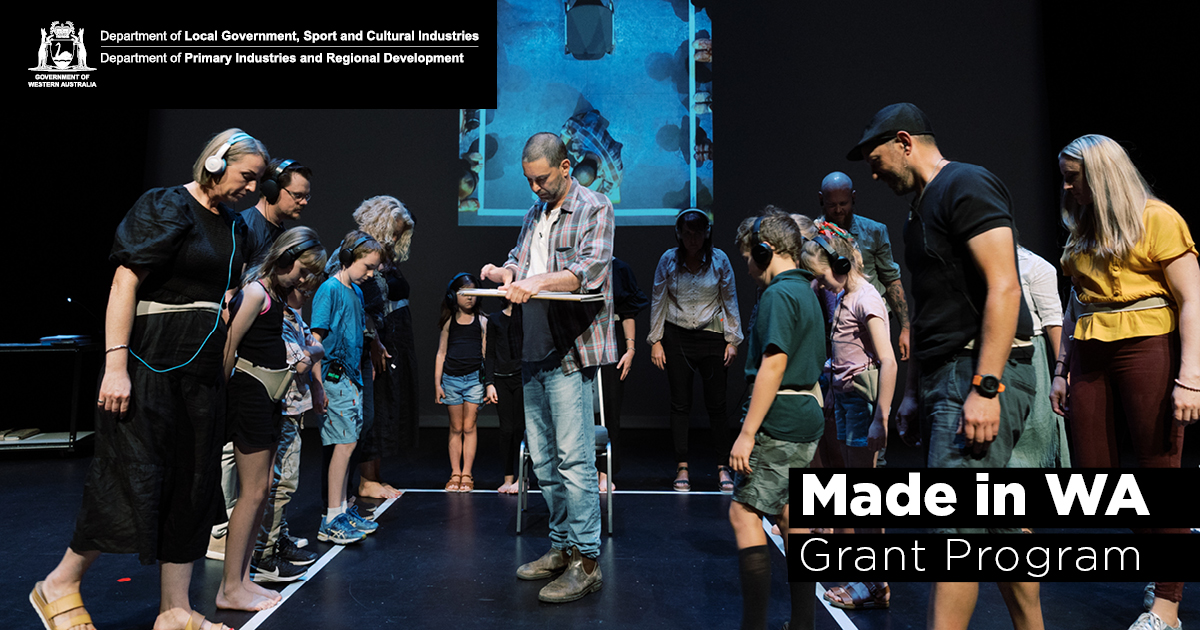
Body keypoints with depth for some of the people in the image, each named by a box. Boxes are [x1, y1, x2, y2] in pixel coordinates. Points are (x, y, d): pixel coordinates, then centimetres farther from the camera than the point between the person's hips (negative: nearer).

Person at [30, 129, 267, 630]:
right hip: (152, 362, -8)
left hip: (203, 369, 8)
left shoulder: (232, 225, 14)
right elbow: (125, 281, -16)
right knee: (135, 476, -4)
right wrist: (115, 364, -22)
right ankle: (59, 586, 19)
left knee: (193, 483, 8)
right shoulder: (166, 207, -9)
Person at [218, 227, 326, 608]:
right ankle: (230, 589, 3)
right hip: (251, 392, -10)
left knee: (261, 490, 12)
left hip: (269, 397, 10)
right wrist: (224, 396, -15)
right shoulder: (256, 292, -13)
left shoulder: (277, 296, 15)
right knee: (252, 492, -6)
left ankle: (242, 578, 20)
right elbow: (229, 346, -17)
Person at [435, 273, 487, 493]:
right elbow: (441, 353, 9)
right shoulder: (448, 322, 7)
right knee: (456, 428, 6)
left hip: (475, 378, -1)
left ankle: (466, 475, 7)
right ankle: (455, 474, 12)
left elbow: (486, 353, 8)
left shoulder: (482, 321, 7)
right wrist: (437, 383, 5)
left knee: (469, 427, 1)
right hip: (451, 378, 1)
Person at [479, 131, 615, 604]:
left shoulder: (594, 208, -3)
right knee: (542, 458, 12)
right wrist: (505, 271, 1)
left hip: (569, 351, -8)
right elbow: (520, 260, 25)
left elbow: (592, 267, -16)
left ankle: (586, 562, -1)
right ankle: (562, 547, 24)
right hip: (534, 351, 8)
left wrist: (540, 281, -31)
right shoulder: (535, 214, 20)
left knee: (573, 458, -9)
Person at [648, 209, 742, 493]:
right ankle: (682, 467, 11)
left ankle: (723, 468, 11)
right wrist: (655, 341, 1)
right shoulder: (668, 259, 0)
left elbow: (730, 300, 5)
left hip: (711, 335, 0)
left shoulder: (719, 259, 0)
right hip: (676, 337, 0)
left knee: (716, 404, 0)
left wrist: (732, 339, 2)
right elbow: (657, 300, 4)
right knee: (680, 404, 3)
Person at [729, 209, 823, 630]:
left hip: (781, 421, -10)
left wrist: (747, 432, -22)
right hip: (806, 420, 10)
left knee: (743, 512, -6)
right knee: (786, 512, 15)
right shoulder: (806, 291, 17)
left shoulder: (779, 294, -13)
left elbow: (774, 363, -22)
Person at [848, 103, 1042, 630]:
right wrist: (913, 392, 22)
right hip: (944, 375, 10)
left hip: (982, 371, -10)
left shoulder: (967, 186, -8)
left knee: (954, 525, -11)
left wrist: (985, 387, -23)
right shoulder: (921, 211, 22)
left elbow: (1004, 288, -18)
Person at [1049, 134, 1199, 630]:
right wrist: (1061, 370, 16)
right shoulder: (1081, 232, 17)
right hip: (1089, 356, 7)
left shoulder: (1156, 218, -3)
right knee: (1094, 474, 3)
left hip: (1146, 348, -6)